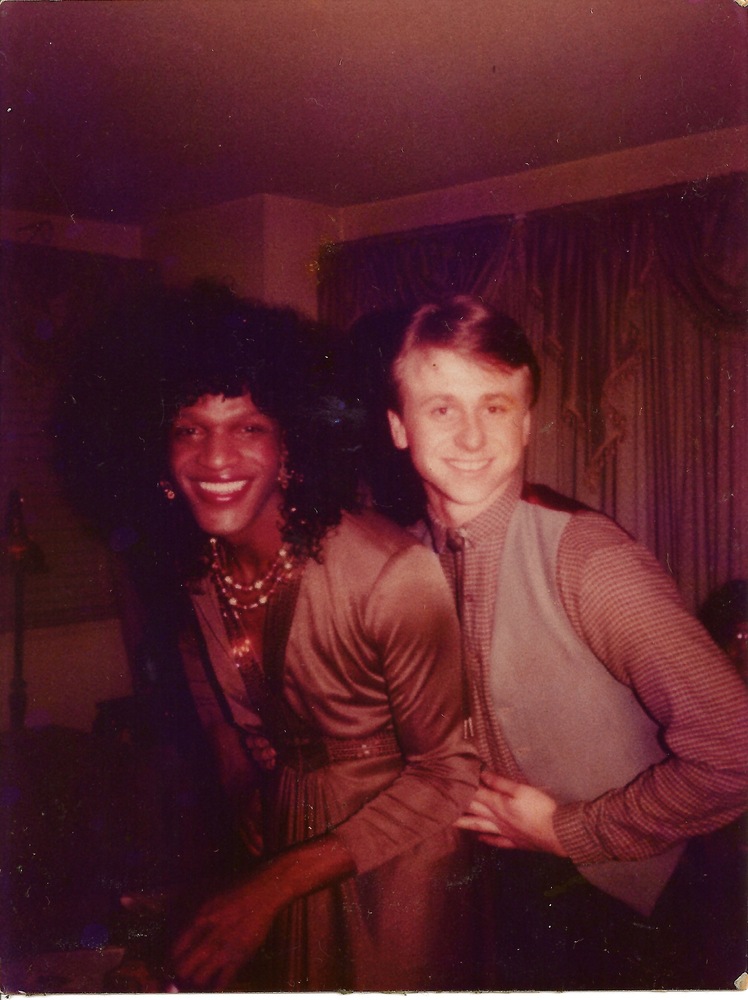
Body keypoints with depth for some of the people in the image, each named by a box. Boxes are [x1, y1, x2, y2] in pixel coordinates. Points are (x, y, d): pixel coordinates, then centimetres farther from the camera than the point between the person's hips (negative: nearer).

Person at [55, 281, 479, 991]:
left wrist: (279, 883, -24)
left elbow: (449, 771, -22)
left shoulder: (394, 574, -28)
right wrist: (259, 853, 8)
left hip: (394, 864, -4)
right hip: (283, 850, 5)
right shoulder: (191, 571, -8)